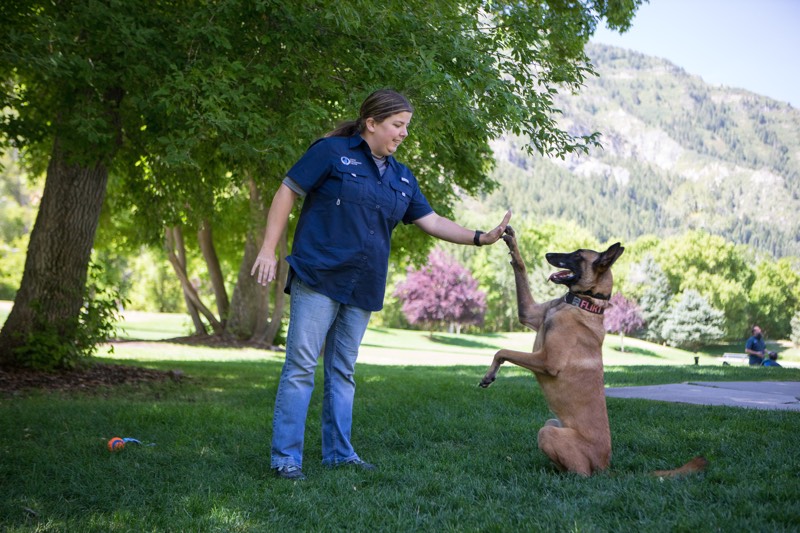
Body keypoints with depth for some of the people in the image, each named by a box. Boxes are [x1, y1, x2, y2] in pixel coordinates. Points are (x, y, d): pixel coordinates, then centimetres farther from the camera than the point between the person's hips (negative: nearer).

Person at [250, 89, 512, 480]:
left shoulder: (401, 177, 15)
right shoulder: (332, 152, -3)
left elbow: (431, 221, 15)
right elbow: (287, 192, -3)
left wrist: (481, 238, 4)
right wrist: (268, 249, -8)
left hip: (363, 287, 6)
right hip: (318, 277, -6)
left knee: (343, 371, 13)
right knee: (301, 366, -6)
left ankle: (338, 452, 21)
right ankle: (285, 457, 0)